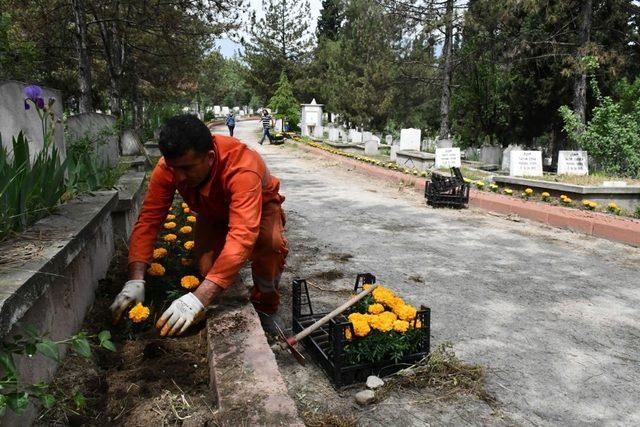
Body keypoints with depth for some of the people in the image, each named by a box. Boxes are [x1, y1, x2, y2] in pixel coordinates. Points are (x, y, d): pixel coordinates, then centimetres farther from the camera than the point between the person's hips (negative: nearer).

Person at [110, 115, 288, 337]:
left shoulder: (241, 167, -45)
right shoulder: (168, 167, -30)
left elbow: (242, 236, -54)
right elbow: (148, 220, -27)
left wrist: (198, 299, -62)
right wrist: (135, 281, -40)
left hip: (259, 206, -3)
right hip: (214, 214, 3)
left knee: (272, 243, -35)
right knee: (207, 267, -23)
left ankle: (266, 306, -6)